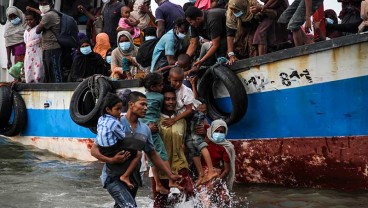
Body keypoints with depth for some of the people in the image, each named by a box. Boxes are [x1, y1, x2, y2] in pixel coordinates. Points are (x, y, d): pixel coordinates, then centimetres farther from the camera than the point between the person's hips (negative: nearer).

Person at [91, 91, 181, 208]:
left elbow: (152, 155, 16)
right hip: (114, 177, -6)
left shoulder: (145, 129, 5)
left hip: (132, 178, 6)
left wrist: (170, 175, 13)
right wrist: (111, 160, -26)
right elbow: (94, 150, -9)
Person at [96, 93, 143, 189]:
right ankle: (125, 176, -6)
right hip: (115, 153, -9)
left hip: (103, 152, 9)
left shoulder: (100, 119, 5)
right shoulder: (115, 123, -20)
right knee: (138, 154, 0)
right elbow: (123, 136, -9)